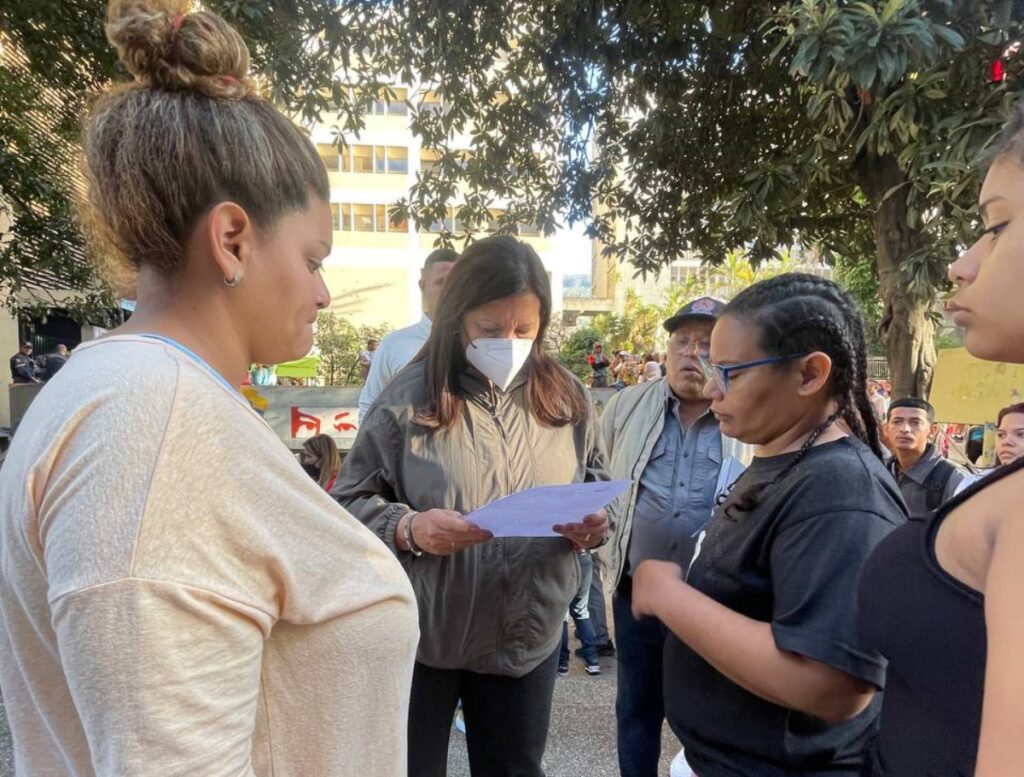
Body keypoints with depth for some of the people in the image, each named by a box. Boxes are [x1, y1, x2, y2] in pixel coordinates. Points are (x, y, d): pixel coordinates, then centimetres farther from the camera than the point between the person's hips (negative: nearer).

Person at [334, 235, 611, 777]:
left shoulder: (565, 396, -1)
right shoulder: (410, 396, -12)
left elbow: (596, 483, 10)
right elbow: (349, 502, -8)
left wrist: (596, 523, -11)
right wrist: (407, 529, -26)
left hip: (528, 637, 3)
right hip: (419, 637, -2)